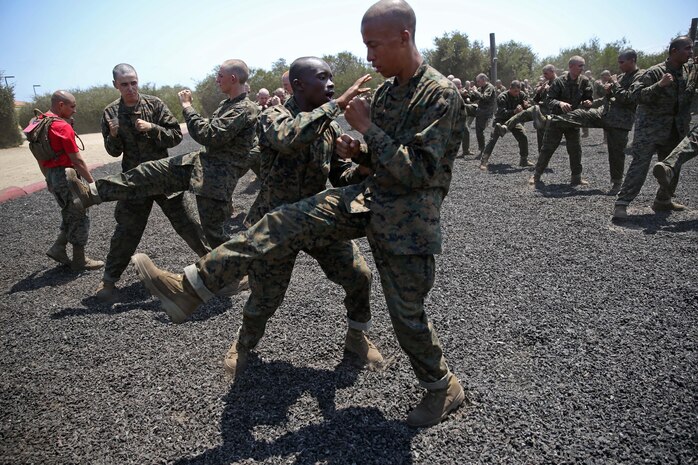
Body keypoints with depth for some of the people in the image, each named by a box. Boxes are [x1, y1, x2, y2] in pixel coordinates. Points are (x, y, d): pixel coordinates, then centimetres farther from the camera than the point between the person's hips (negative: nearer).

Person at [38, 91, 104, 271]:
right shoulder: (63, 127, -18)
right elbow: (77, 160, -18)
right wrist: (92, 182, -11)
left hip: (52, 176, 9)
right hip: (66, 175, -9)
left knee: (70, 214, 21)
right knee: (79, 217, 2)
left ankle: (58, 248, 17)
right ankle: (80, 260, 9)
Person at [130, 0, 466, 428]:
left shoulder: (441, 94, -15)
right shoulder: (386, 90, 10)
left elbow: (419, 170, -23)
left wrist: (366, 127, -19)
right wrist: (359, 153, -1)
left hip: (408, 216, -7)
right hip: (370, 197, 7)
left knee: (407, 313, 2)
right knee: (285, 222, -6)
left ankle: (444, 389, 30)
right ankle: (192, 287, -5)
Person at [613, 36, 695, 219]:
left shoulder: (688, 72, 8)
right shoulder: (655, 72, -12)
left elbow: (690, 96, 10)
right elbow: (638, 95, -19)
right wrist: (660, 85, -31)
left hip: (675, 129, 7)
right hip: (650, 126, -7)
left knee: (673, 166, 13)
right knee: (640, 164, -13)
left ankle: (663, 200, 28)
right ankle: (621, 204, -13)